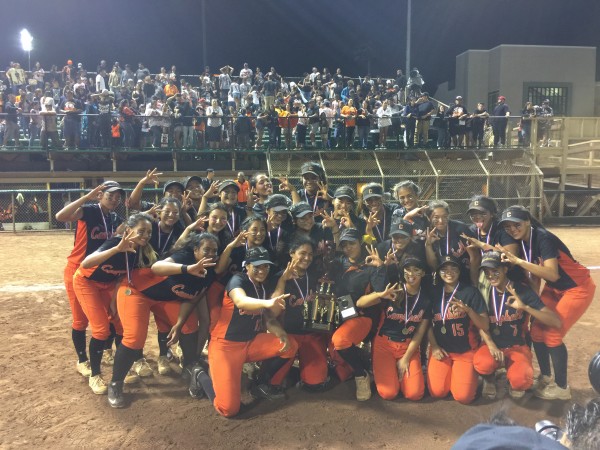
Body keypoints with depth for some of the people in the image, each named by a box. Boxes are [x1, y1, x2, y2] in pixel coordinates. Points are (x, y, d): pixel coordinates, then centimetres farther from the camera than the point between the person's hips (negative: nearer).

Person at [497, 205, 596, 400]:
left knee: (552, 335, -10)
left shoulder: (543, 238, -29)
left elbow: (552, 274, -41)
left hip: (578, 288, -8)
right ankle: (545, 377, 25)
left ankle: (562, 387, 9)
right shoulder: (520, 241, -6)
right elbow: (534, 273, 2)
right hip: (554, 288, 8)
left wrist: (518, 261, -46)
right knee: (537, 331, 5)